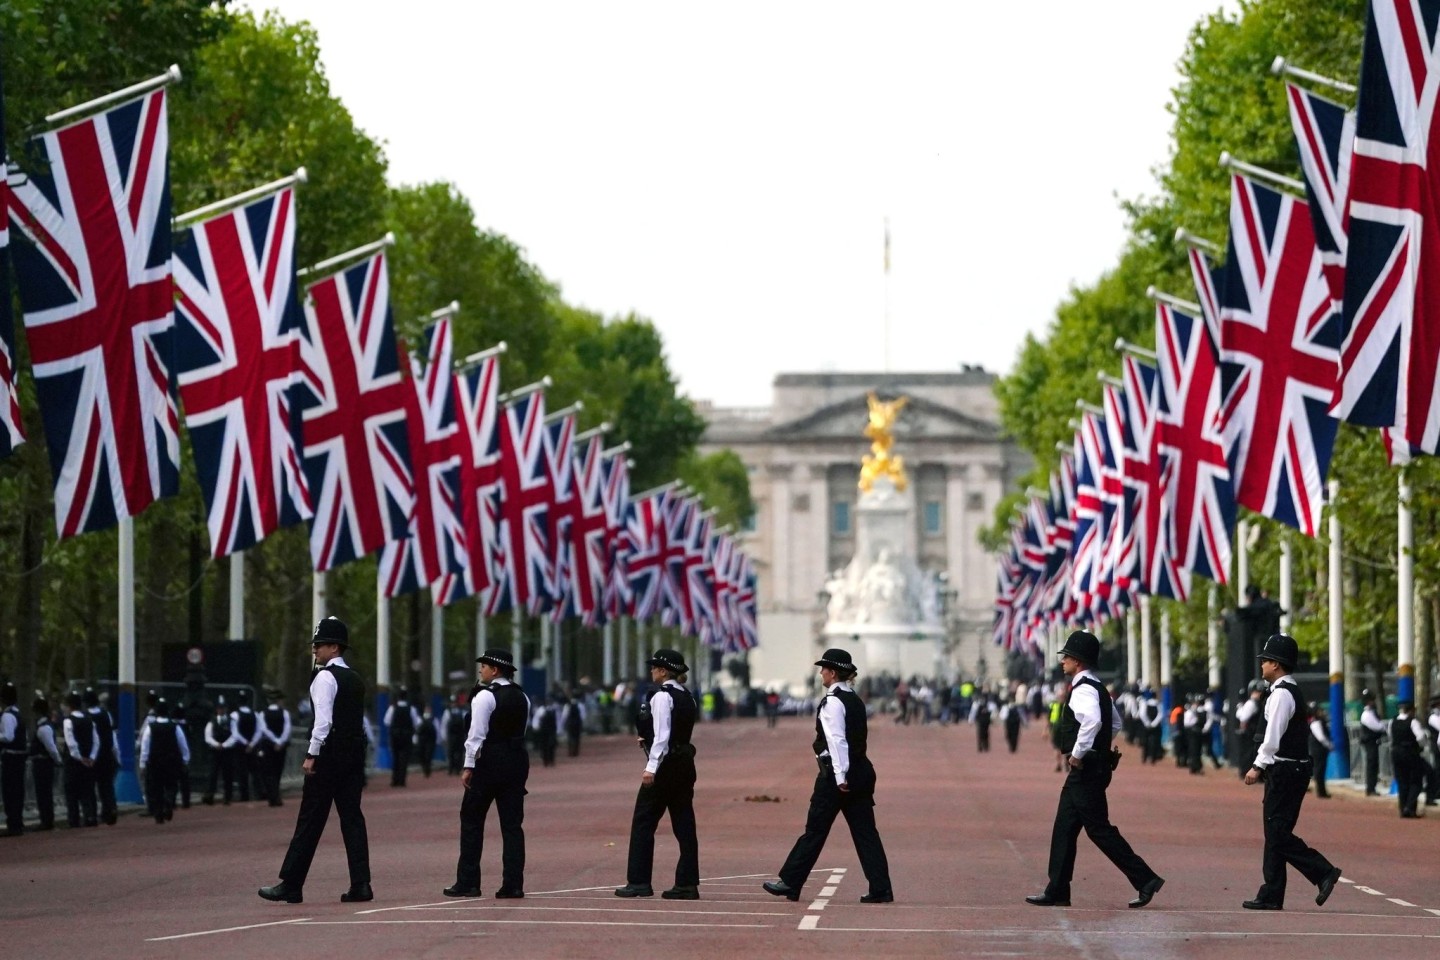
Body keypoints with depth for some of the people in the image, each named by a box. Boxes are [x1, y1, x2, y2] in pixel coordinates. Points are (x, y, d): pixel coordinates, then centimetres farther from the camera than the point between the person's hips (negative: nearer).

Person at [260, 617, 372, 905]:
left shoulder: (326, 677, -9)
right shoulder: (355, 680, 16)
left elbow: (323, 719, -18)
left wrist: (312, 754, -17)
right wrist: (357, 755, 19)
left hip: (329, 755, -8)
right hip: (354, 752, 8)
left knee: (310, 820, -4)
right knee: (352, 818, 6)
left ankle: (290, 885, -1)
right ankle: (360, 884, 1)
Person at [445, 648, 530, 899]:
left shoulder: (485, 696, -11)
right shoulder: (521, 697, 10)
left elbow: (477, 734, -14)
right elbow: (521, 731, 14)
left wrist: (469, 767, -12)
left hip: (490, 762, -6)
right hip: (517, 760, 6)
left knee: (472, 819, 4)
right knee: (512, 822, 5)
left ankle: (467, 882, 3)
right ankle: (513, 884, 0)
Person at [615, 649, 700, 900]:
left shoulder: (662, 696, -12)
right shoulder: (687, 698, 13)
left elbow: (662, 734, -20)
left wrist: (651, 767, -23)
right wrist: (649, 739, 18)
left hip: (665, 765, -8)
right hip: (685, 764, 8)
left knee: (643, 822, -1)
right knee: (683, 823, 7)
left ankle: (638, 882, -2)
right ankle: (687, 883, 5)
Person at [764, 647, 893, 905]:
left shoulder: (833, 702, -12)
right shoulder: (855, 700, 14)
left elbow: (837, 740, -19)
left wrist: (840, 777, -22)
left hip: (836, 775, -8)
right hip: (861, 772, 8)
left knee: (815, 830, 0)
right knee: (864, 831, 5)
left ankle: (790, 883, 9)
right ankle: (881, 889, 0)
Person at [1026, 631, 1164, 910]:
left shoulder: (1083, 690, -17)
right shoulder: (1098, 688, 16)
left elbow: (1093, 721, -35)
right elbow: (1115, 722, 28)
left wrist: (1078, 754, -25)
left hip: (1086, 771, -10)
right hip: (1088, 771, 10)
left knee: (1099, 829, -7)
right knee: (1064, 829, 12)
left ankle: (1145, 879, -5)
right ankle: (1057, 892, 15)